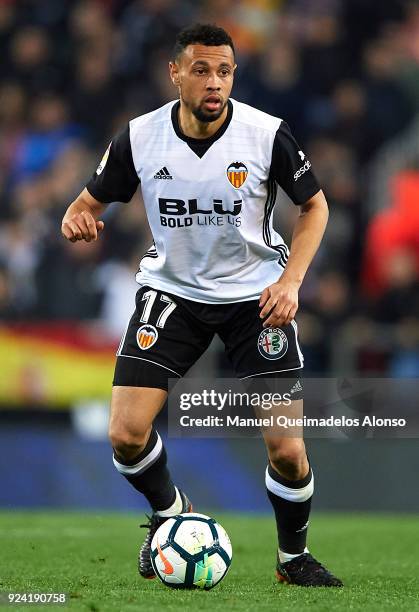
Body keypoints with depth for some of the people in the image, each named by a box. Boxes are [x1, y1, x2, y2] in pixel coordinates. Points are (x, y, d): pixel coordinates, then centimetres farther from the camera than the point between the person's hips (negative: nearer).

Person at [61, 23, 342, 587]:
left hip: (256, 295, -1)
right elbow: (94, 199, 3)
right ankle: (170, 512, 21)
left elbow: (314, 205, -1)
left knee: (287, 450, -9)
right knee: (126, 435, -12)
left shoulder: (267, 134, -15)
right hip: (171, 290, 1)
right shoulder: (139, 138, -12)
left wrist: (290, 280, -13)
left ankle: (293, 555, 19)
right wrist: (78, 217, -21)